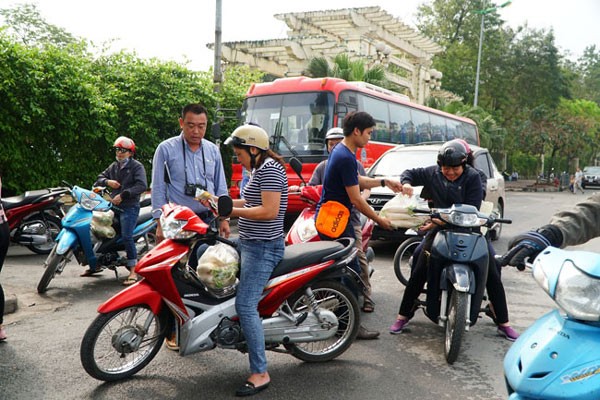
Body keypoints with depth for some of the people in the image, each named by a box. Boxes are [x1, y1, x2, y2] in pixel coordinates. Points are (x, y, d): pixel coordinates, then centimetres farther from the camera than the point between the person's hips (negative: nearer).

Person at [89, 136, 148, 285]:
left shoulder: (137, 166, -4)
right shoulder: (113, 166, 19)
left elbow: (142, 186, -17)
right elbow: (99, 178, 22)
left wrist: (123, 195, -21)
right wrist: (107, 181, -2)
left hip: (129, 207, -7)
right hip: (113, 206, 8)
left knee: (126, 236, -19)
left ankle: (133, 271, -15)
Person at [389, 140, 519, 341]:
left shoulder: (472, 177, -10)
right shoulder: (432, 173, 0)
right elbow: (411, 173, 16)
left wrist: (442, 220, -24)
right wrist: (406, 182, -9)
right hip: (439, 228, 1)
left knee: (493, 275, -2)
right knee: (419, 273, -6)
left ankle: (503, 323, 13)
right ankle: (403, 316, 8)